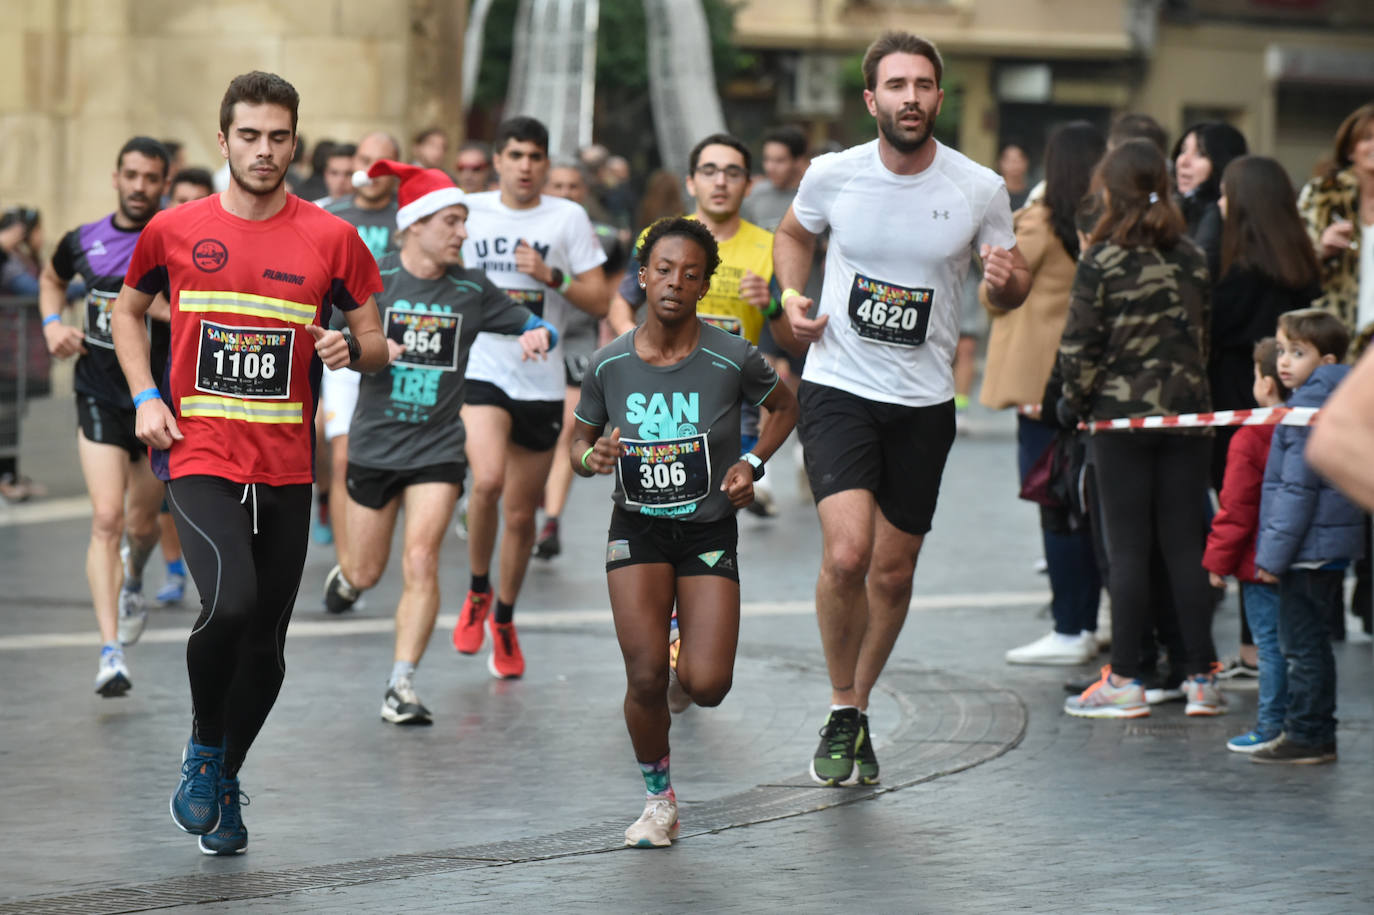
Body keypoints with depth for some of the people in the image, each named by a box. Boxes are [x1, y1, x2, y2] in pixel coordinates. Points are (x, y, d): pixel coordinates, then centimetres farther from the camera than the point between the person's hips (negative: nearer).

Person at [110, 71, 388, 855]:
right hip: (200, 459, -2)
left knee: (266, 645, 8)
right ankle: (202, 752, 0)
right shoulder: (174, 230, 1)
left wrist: (353, 350, -17)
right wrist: (146, 396, 4)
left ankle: (224, 785, 31)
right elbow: (129, 311, 18)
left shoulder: (331, 239, 1)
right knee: (230, 603, -25)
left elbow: (377, 349, 7)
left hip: (287, 470, 2)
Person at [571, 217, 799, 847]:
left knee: (707, 687, -12)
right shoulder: (610, 364, -7)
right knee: (645, 678, -14)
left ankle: (690, 632, 26)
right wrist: (591, 457, -14)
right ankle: (658, 799, 11)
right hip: (637, 529, 1)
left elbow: (784, 406, 9)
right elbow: (578, 441, 9)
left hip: (710, 530, 0)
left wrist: (752, 463, -5)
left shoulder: (732, 359, -12)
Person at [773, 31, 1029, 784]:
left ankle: (859, 709, 31)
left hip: (924, 402, 2)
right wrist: (791, 294, -2)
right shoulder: (833, 174, -5)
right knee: (846, 553, -19)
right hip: (838, 388, -1)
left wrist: (1008, 280, -17)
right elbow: (794, 232, 17)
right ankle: (841, 714, 1)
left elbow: (1012, 283, 7)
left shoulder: (980, 190, -6)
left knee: (893, 572, 9)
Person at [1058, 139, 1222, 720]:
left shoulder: (1101, 262, -9)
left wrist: (1075, 401, 5)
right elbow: (1206, 334, 7)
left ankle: (1126, 682, 2)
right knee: (1185, 546, 7)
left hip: (1122, 413, -3)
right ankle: (1201, 676, 7)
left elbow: (1079, 345, -9)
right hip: (1187, 411, 4)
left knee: (1128, 550, 0)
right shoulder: (1192, 257, 3)